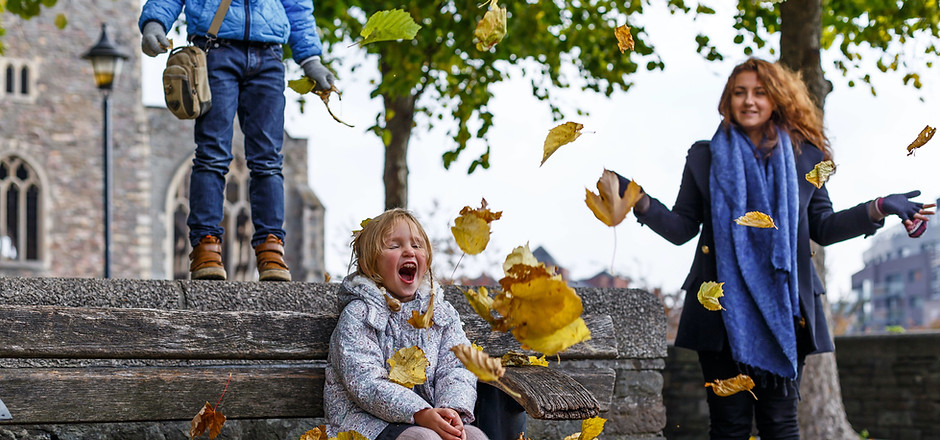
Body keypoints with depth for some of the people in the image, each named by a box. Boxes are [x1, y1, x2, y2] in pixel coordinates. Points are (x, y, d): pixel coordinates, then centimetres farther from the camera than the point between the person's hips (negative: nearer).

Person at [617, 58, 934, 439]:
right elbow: (681, 228, 6)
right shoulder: (706, 157, 8)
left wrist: (878, 209, -1)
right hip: (723, 308, 0)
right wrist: (640, 202, -9)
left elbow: (822, 228, 11)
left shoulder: (804, 158, 9)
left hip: (784, 311, 1)